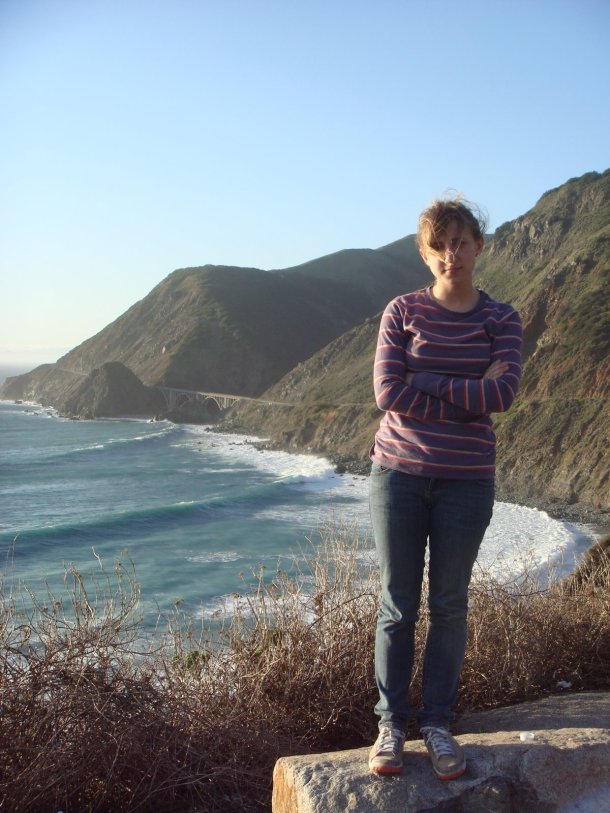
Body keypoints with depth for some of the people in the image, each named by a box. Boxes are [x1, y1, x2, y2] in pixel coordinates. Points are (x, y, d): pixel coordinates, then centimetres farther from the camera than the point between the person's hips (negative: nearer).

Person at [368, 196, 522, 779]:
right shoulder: (403, 312, 0)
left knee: (449, 606, 9)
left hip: (466, 482, 1)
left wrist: (425, 385, -14)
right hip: (399, 472, -1)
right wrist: (471, 393, -10)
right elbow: (388, 394, -12)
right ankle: (391, 723, 19)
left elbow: (504, 393, -12)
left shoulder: (501, 319, 3)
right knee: (398, 605, 5)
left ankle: (437, 723, 23)